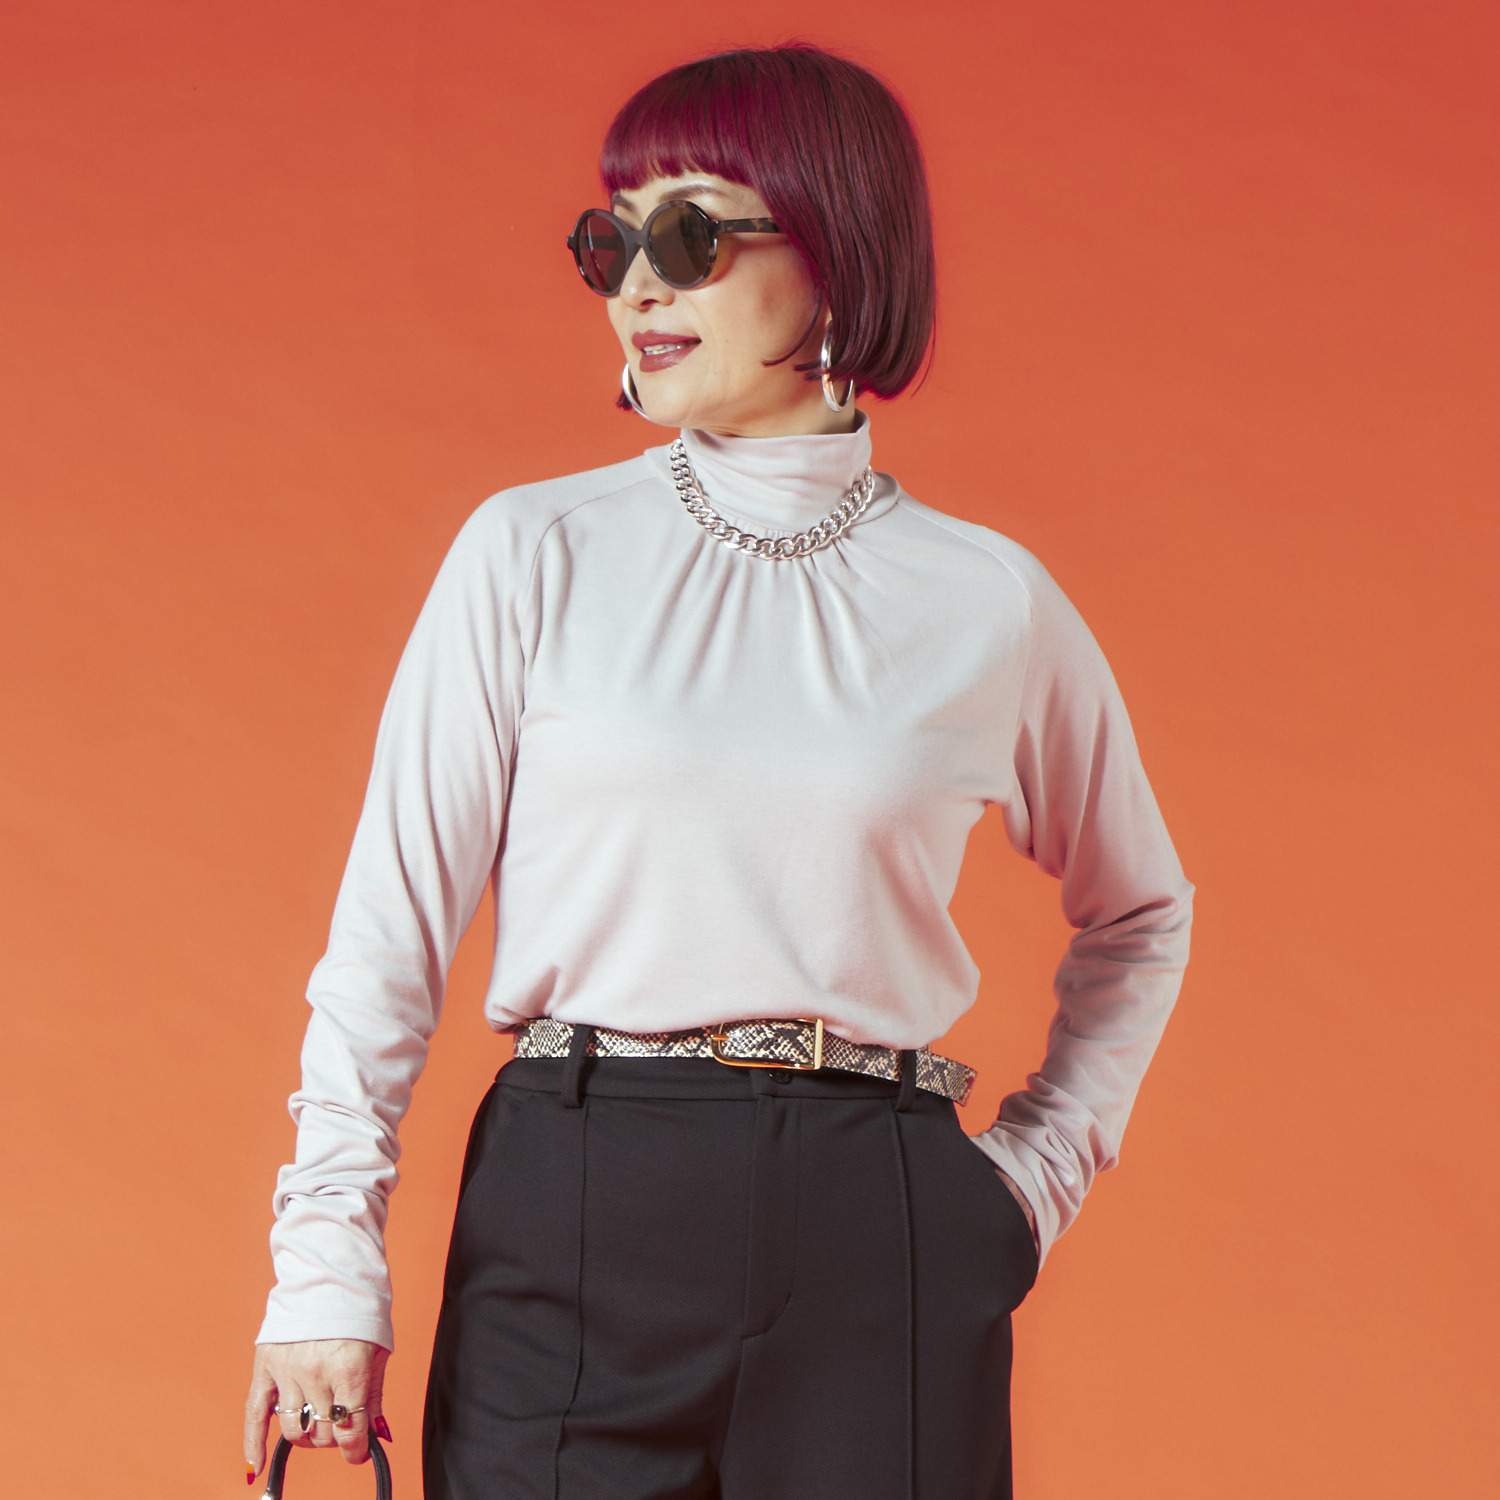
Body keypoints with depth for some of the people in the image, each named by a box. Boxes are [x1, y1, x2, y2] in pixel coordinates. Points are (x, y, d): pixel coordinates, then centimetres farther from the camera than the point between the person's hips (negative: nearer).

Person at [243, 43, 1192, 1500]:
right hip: (573, 1218, -1)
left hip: (884, 1259, 1)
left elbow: (1138, 912, 21)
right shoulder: (535, 557, 2)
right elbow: (391, 921, 2)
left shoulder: (992, 605, 5)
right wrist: (326, 1268, -4)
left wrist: (1040, 1167, 10)